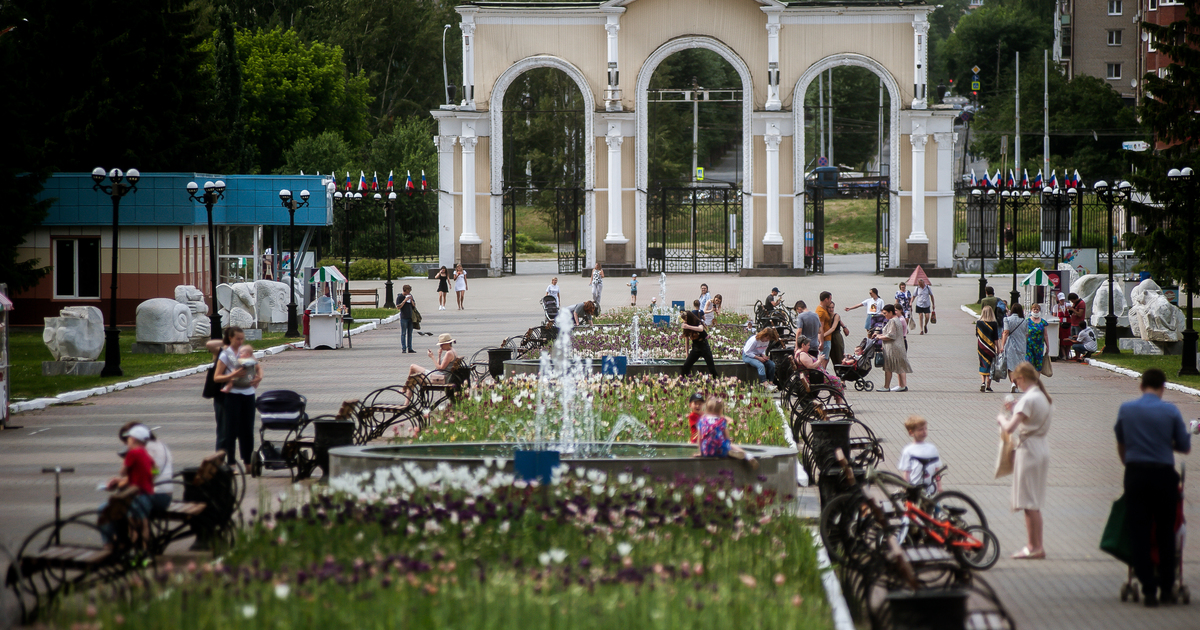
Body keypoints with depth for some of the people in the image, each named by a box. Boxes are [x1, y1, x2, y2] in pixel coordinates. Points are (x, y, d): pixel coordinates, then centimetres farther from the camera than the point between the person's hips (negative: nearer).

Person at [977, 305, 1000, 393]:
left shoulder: (979, 323, -3)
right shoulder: (994, 324, -8)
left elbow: (977, 335, 7)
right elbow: (996, 338, -7)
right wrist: (997, 348, 1)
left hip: (981, 347, 1)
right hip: (990, 348, -1)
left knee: (982, 365, 10)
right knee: (989, 366, 8)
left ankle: (983, 382, -9)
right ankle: (988, 386, 12)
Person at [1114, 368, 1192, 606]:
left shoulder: (1125, 410, 3)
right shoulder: (1171, 411, -3)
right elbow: (1185, 447, 4)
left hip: (1135, 473, 1)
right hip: (1163, 475, -1)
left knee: (1139, 534, 4)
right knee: (1165, 533, 9)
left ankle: (1149, 590, 0)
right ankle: (1166, 589, 12)